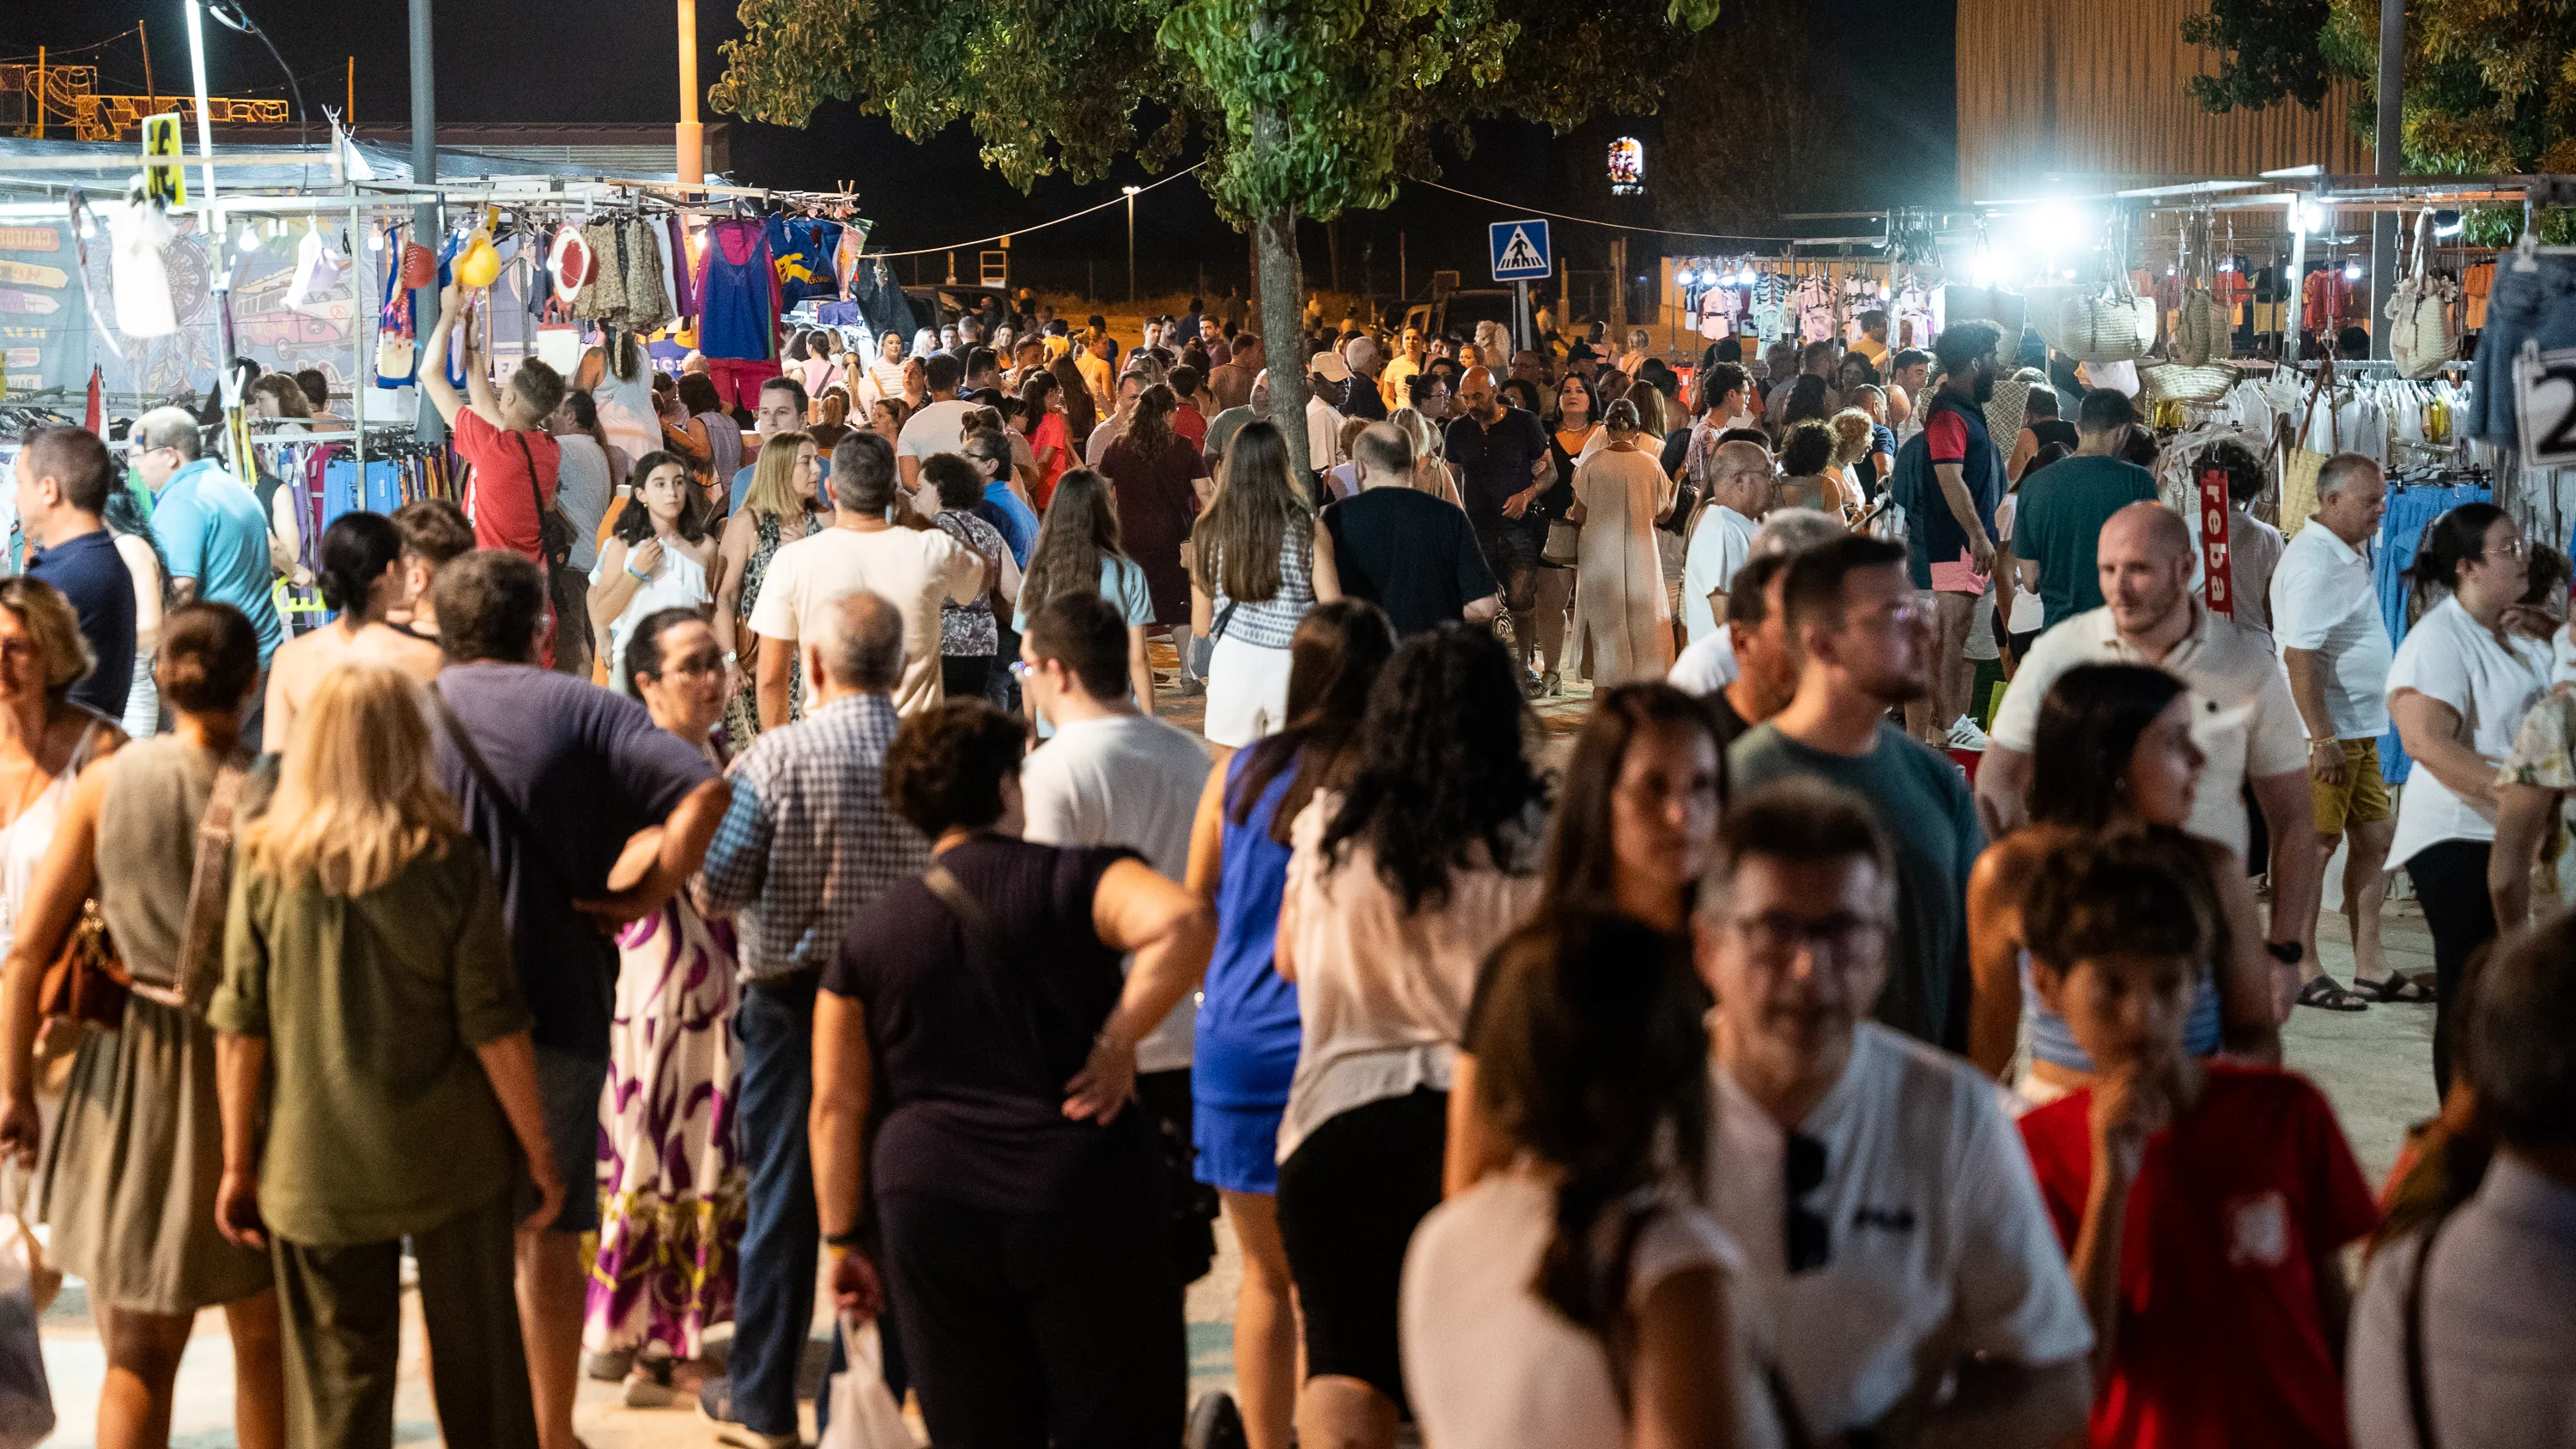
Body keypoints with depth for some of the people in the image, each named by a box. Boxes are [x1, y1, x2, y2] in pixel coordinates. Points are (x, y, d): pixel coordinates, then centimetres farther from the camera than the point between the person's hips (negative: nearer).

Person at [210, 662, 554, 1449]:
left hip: (314, 1171, 1)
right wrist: (539, 1148, 0)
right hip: (450, 1161, -1)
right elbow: (494, 1028, -9)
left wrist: (238, 1162, 5)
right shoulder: (447, 864, -9)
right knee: (479, 1370, 12)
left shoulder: (266, 865, -5)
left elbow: (239, 1028, -3)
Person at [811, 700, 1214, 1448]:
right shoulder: (1073, 878, -1)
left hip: (930, 1212, 3)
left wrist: (842, 1239, 14)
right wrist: (1116, 1042, -12)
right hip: (1084, 1197, -3)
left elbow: (837, 1104, 8)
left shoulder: (868, 932, 9)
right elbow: (1182, 922, -21)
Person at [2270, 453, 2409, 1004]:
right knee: (2315, 845, -4)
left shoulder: (2352, 554, 14)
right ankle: (2301, 971, 3)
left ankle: (2370, 967, 18)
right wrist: (2322, 740, -25)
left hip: (2360, 730, 10)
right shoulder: (2312, 561, -18)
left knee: (2375, 836, 12)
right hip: (2324, 732, -10)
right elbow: (2300, 656, -24)